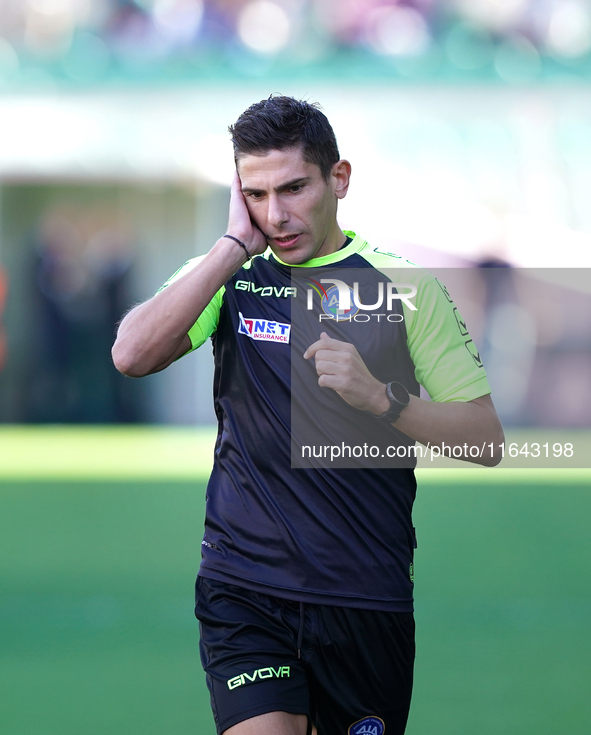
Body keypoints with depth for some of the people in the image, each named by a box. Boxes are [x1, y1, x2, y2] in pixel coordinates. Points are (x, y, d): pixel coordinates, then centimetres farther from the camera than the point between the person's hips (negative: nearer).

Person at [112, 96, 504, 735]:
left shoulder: (403, 286, 3)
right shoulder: (226, 276, 6)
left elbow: (486, 440, 1)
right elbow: (131, 355, -13)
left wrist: (380, 398, -16)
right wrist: (236, 244, -12)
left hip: (370, 596, 1)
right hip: (245, 585, -1)